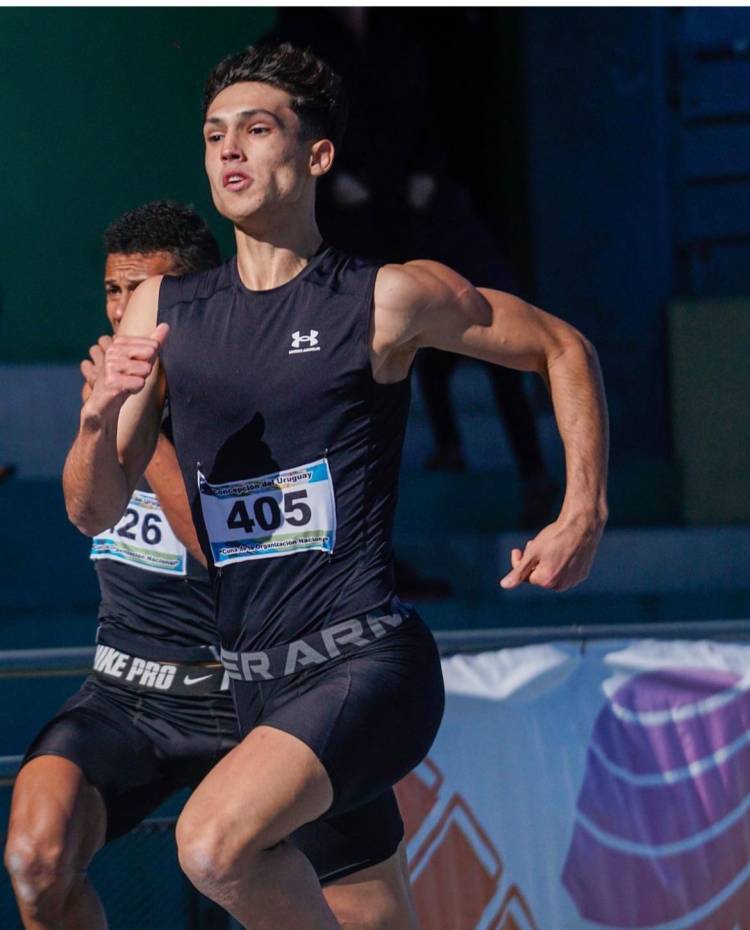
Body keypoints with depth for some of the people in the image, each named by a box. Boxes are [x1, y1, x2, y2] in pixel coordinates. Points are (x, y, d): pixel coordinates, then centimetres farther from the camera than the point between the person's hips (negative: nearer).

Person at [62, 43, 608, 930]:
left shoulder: (391, 299, -3)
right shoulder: (164, 310, 9)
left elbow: (563, 350, 10)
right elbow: (94, 511, 8)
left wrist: (583, 517, 1)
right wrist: (100, 414, -12)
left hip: (366, 663, -6)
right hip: (249, 679, 6)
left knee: (216, 845, -30)